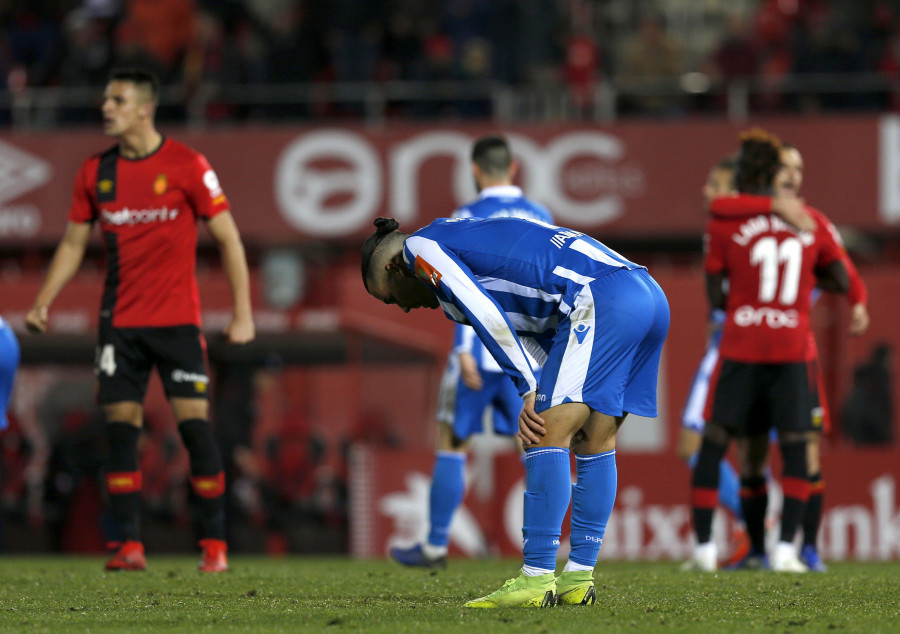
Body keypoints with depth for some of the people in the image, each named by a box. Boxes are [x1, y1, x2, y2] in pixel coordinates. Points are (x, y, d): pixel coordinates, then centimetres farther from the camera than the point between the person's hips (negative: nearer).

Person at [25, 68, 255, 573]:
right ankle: (131, 545, 2)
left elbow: (229, 238, -2)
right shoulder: (96, 172, 7)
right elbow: (74, 243, 15)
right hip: (119, 321, 4)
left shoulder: (186, 165, -5)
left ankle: (216, 544, -2)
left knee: (194, 423, -7)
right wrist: (43, 303, 4)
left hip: (177, 318, -4)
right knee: (121, 427, -1)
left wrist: (243, 314, -8)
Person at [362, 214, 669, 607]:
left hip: (602, 296, -10)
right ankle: (578, 579, 15)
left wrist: (530, 392, -5)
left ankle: (536, 579, -13)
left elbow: (487, 317, -8)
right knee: (595, 445, 13)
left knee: (546, 437, -9)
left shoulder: (420, 245, 7)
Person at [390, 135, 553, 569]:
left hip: (481, 352, -4)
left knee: (452, 442, 7)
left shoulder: (469, 219, -5)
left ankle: (436, 545, 12)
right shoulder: (541, 218, 10)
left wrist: (464, 351, -15)